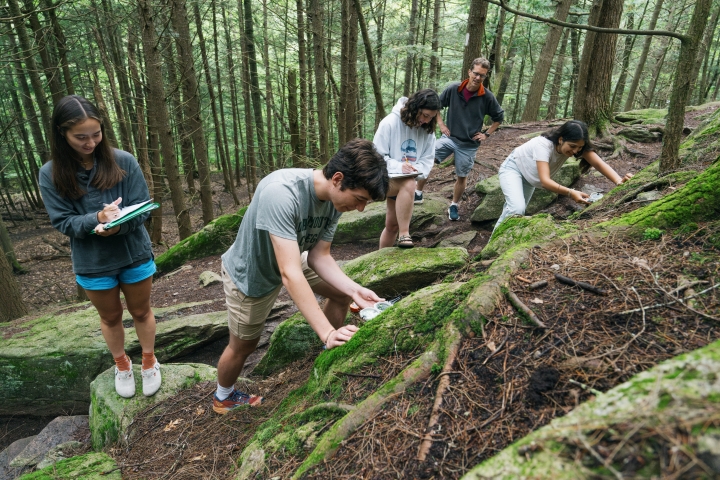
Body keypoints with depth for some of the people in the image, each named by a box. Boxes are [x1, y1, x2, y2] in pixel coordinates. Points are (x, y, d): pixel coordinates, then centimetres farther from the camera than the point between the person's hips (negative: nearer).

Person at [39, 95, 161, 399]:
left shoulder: (123, 161, -13)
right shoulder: (51, 174, -10)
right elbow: (62, 222, -10)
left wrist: (120, 224, -32)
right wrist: (97, 218, -29)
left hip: (135, 255, 0)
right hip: (92, 263, 1)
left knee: (141, 311, 18)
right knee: (110, 317, 21)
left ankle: (149, 362, 41)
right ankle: (121, 365, 45)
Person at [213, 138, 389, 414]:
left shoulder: (334, 197, -19)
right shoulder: (281, 193, -42)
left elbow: (319, 257, -12)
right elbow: (290, 274, -45)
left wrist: (354, 290, -26)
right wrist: (327, 332, -47)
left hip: (290, 258, 6)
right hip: (250, 275, -6)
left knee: (343, 294, 6)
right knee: (242, 347, 11)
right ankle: (223, 398, 42)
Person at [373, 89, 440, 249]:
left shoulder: (427, 130, -2)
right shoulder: (390, 122, -17)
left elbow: (428, 159, 1)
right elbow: (377, 156, -17)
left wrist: (418, 170, -21)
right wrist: (398, 166, -31)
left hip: (405, 183, 6)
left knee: (392, 225, 11)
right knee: (408, 184, -38)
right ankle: (404, 235, -31)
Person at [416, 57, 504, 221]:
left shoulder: (487, 97, -9)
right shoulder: (453, 89, -9)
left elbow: (499, 117, 8)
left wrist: (486, 134, 3)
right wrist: (441, 124, 0)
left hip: (469, 144, 0)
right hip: (449, 137, 0)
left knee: (462, 176, 10)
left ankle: (454, 206, 31)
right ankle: (418, 193, -2)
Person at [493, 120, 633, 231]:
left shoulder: (576, 145, -21)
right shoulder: (543, 145, -38)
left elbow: (598, 163, -33)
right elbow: (545, 180, -46)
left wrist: (619, 181, -51)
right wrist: (571, 193, -61)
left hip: (529, 178, 7)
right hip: (513, 169, -7)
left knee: (519, 210, 14)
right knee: (516, 209, -28)